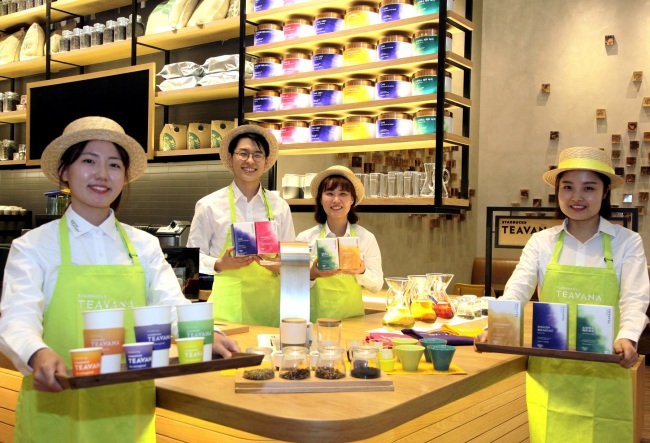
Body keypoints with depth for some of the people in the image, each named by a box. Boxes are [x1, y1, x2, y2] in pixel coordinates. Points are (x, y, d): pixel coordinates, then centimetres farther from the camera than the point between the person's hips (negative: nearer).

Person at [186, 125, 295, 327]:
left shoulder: (280, 207, 7)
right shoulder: (209, 205, 0)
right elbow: (194, 257, 4)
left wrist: (279, 266, -10)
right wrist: (220, 264, -14)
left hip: (269, 302, 2)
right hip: (228, 304, -2)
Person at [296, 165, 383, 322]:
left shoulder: (366, 238, 2)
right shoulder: (305, 238, 1)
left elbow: (377, 285, 5)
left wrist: (362, 272, -13)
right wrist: (311, 275, -14)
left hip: (352, 318, 0)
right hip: (315, 319, 0)